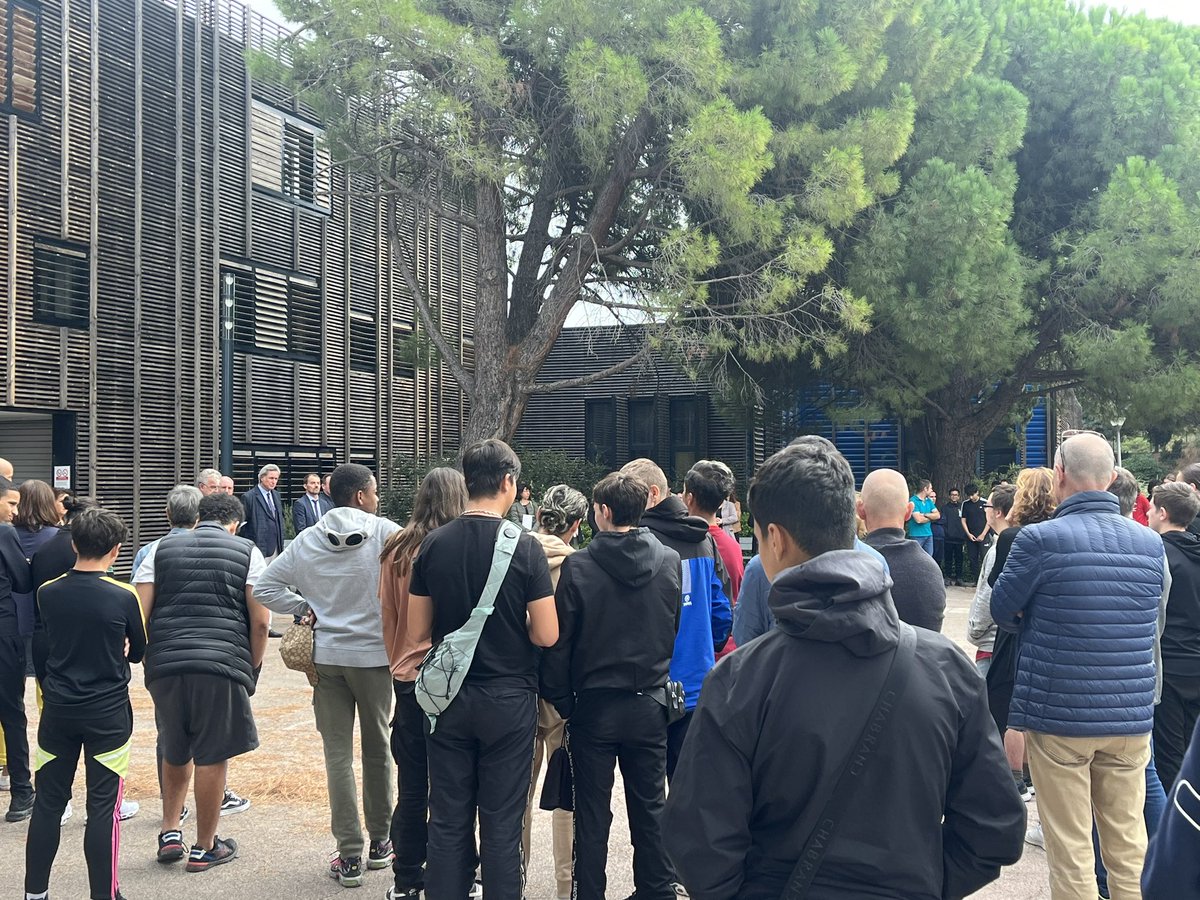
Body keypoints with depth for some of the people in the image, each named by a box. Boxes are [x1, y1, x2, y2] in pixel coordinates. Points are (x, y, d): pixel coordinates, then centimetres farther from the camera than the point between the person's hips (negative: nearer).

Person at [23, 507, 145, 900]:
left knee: (48, 802, 13)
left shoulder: (46, 594, -4)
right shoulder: (123, 597, -14)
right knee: (103, 806, 4)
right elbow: (138, 652, 0)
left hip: (58, 710, 3)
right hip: (108, 713, -3)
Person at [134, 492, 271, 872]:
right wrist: (253, 667, 11)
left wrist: (147, 657, 15)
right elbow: (259, 620, 0)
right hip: (222, 665, -3)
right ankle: (205, 848, 17)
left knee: (174, 753, 23)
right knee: (212, 757, 7)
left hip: (165, 664, 3)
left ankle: (170, 833, 25)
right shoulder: (247, 552, 7)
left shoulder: (161, 549, 14)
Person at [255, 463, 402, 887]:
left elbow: (264, 588, 3)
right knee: (377, 749, 14)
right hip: (374, 654, -2)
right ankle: (380, 843, 26)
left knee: (338, 754, 6)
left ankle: (350, 856, 6)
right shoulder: (385, 533, -8)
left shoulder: (306, 541, 3)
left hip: (326, 656, 2)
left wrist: (306, 608, 7)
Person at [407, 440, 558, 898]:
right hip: (508, 700, -3)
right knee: (501, 823, 7)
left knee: (447, 820, 12)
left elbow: (418, 631, 2)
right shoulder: (524, 547, -13)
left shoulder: (433, 545, -3)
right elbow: (546, 635, -12)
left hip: (448, 697, 3)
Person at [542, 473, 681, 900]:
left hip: (595, 705, -2)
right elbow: (679, 631, 4)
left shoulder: (578, 567, -13)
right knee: (650, 807, 14)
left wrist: (561, 702, 0)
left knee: (592, 811, 9)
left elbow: (559, 641, -10)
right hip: (650, 704, 3)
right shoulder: (670, 561, -4)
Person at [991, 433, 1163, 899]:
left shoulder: (1040, 539, -14)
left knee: (1070, 848, 7)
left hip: (1060, 716, -4)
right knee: (1129, 844, 15)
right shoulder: (1150, 543, 3)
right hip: (1132, 719, 4)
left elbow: (1002, 610, -3)